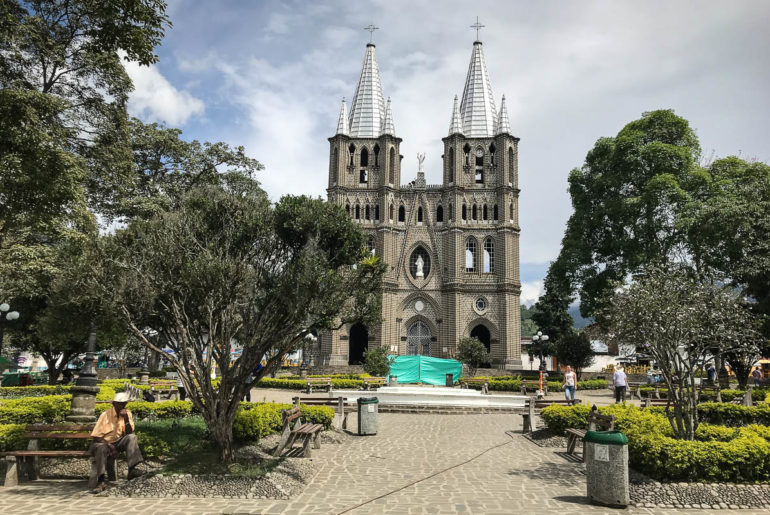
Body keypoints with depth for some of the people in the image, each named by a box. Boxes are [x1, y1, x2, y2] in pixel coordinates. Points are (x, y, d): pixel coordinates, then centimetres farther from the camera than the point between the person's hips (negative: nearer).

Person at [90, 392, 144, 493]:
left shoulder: (127, 414, -1)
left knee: (132, 437, -25)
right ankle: (101, 481, -36)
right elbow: (96, 436, -14)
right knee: (102, 448, -37)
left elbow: (129, 433, -9)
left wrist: (126, 419, -23)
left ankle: (131, 469, -37)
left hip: (118, 442, 3)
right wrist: (110, 446, -26)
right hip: (103, 442, -3)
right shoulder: (106, 415, -13)